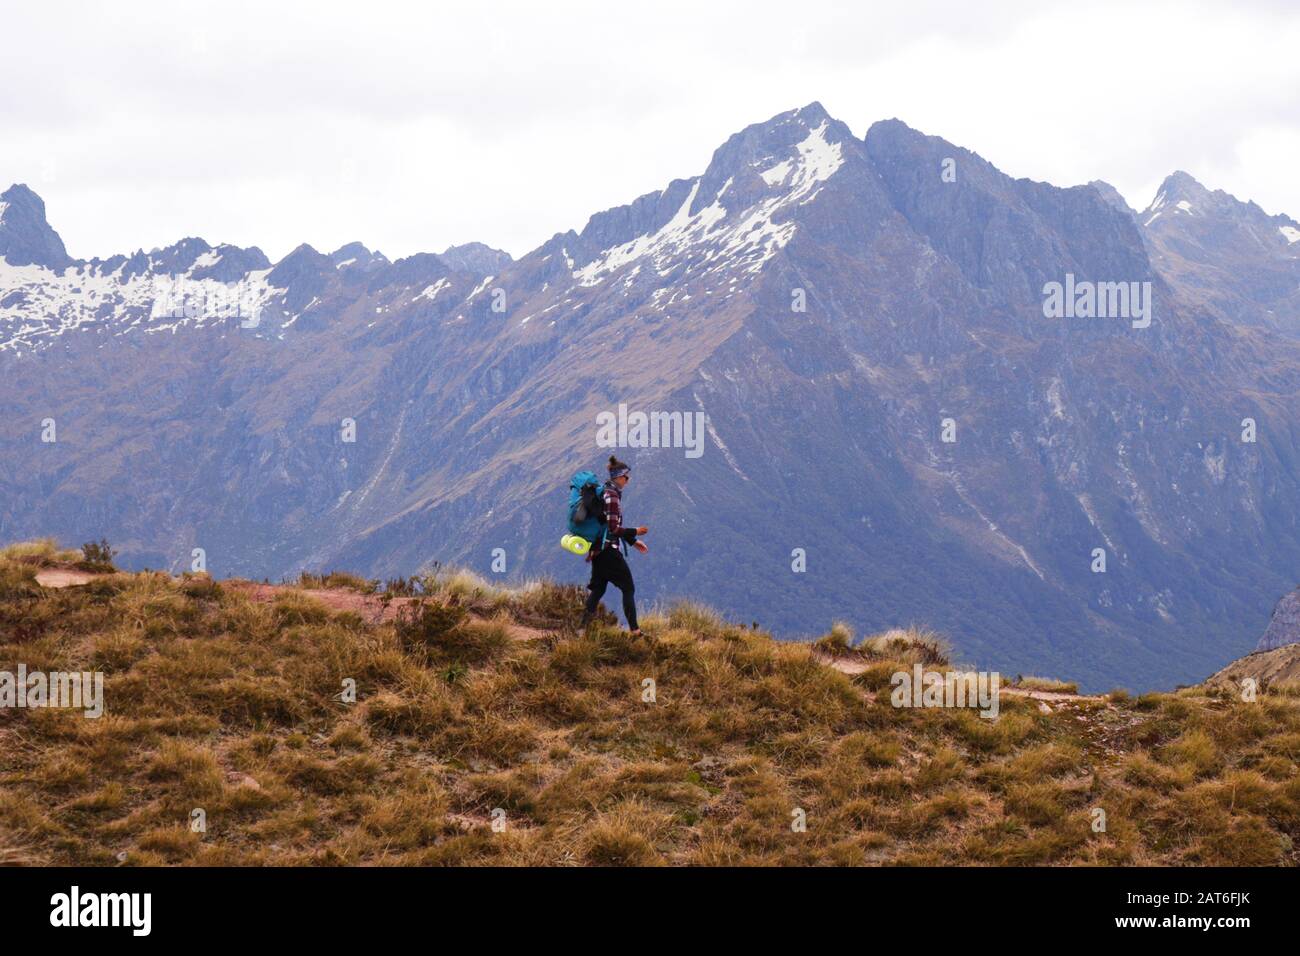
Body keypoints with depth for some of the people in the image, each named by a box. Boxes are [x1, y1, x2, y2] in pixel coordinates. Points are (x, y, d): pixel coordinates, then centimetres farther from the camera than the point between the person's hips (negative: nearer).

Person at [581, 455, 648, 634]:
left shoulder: (604, 493, 13)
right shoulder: (612, 496, -17)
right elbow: (613, 528, -21)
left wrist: (632, 541, 20)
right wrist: (635, 532, -10)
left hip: (598, 550, 9)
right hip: (609, 550, -9)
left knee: (598, 589, 11)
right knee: (628, 588, 1)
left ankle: (584, 627, 8)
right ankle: (634, 629, 3)